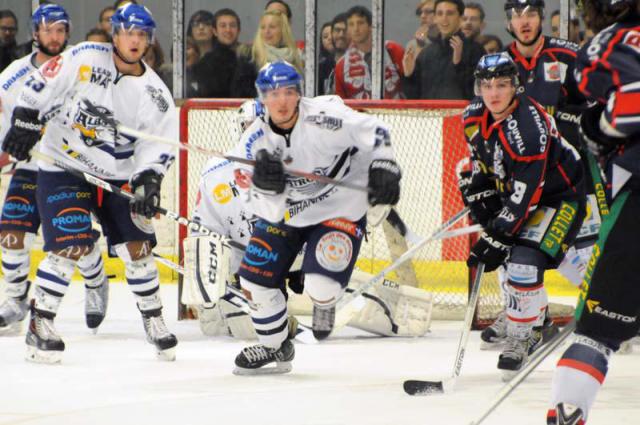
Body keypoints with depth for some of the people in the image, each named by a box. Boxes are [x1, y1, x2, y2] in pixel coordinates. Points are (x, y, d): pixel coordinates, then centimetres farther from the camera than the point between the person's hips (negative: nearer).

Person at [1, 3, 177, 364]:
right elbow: (41, 86, -7)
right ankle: (40, 324, -5)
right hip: (64, 168, -4)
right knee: (71, 246, -16)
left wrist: (149, 178, -17)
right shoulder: (85, 59, -11)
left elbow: (161, 142, -3)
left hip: (118, 176, 4)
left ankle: (153, 317, 24)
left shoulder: (155, 93, -3)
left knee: (137, 246, 2)